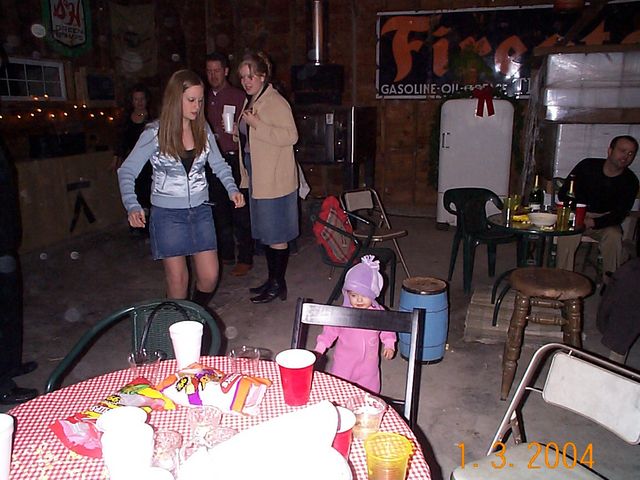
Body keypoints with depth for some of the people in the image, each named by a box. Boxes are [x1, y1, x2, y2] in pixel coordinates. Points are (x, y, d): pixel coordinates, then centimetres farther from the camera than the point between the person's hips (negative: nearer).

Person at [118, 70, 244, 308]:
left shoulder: (203, 129, 0)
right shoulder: (155, 132, -9)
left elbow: (219, 164, 9)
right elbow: (127, 171, -9)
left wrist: (232, 189, -10)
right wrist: (132, 206, -24)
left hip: (200, 210, 3)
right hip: (167, 214, -3)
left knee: (209, 277, 3)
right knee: (177, 280, 3)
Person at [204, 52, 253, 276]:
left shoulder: (238, 97, 0)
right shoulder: (205, 98, 14)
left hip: (233, 159, -5)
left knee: (239, 212, -4)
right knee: (218, 210, 10)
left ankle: (245, 258, 4)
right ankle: (225, 254, 23)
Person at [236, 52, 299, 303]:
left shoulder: (276, 102, -14)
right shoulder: (250, 101, 15)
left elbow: (291, 136, -23)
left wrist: (257, 124, -25)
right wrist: (236, 129, 9)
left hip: (275, 179, -9)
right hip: (257, 177, 9)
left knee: (276, 234, -1)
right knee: (266, 232, 15)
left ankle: (278, 285, 10)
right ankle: (272, 279, 27)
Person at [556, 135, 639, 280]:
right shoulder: (587, 166, -7)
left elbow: (619, 214, -8)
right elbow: (563, 193, -4)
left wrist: (593, 223, -25)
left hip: (605, 220, 1)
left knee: (614, 236, -31)